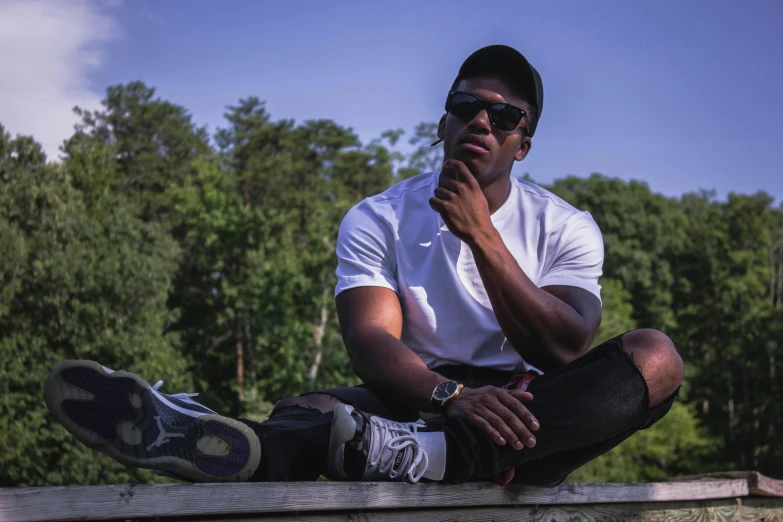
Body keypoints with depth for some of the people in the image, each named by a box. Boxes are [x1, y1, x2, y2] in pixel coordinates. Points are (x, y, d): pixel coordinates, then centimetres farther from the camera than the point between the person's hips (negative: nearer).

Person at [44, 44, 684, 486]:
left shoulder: (565, 227, 5)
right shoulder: (378, 221, 4)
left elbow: (565, 353, -10)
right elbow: (373, 344, -12)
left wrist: (481, 235, -18)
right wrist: (453, 395, -34)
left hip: (539, 413, 1)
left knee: (655, 354, -28)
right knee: (314, 410, -30)